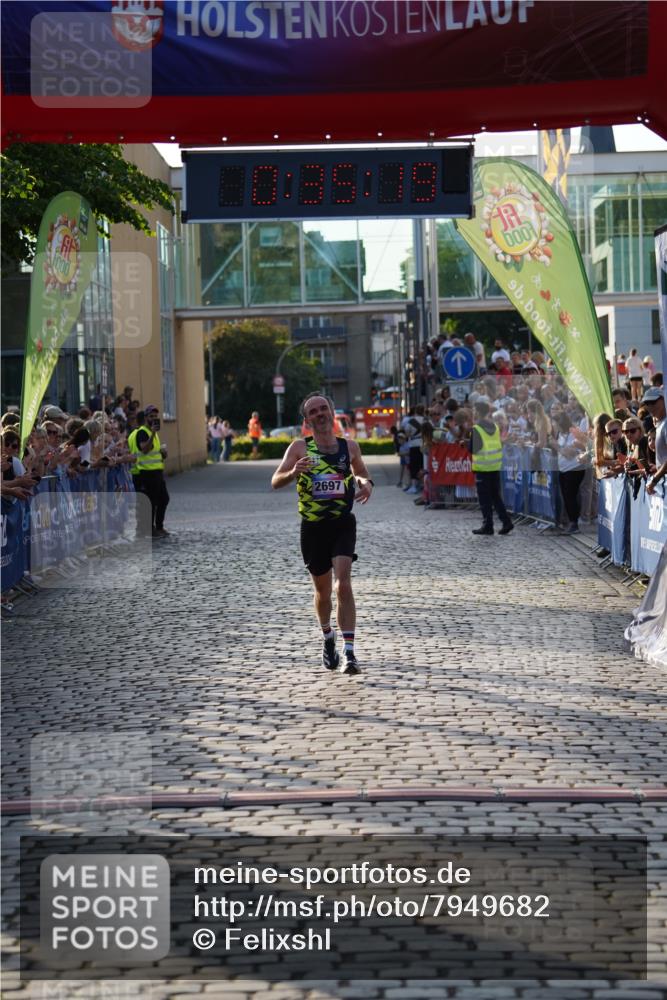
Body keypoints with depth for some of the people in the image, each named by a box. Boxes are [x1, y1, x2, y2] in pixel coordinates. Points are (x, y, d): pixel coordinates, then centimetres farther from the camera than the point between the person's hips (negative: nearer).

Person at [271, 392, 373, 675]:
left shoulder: (349, 447, 4)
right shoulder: (300, 447, -2)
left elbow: (362, 474, 20)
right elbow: (275, 482, -8)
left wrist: (366, 483, -4)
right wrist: (293, 473, -30)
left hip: (343, 524, 0)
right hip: (312, 527, 0)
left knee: (343, 584, -18)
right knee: (322, 590, 13)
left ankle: (349, 653, -19)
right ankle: (328, 639, 41)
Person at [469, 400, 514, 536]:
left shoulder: (476, 429, -13)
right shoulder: (495, 427, 7)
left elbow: (473, 449, -13)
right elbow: (499, 445, 12)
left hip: (482, 468, -6)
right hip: (496, 466, 6)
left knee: (485, 499, 1)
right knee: (496, 496, 14)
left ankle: (488, 525, 4)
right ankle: (506, 522, 7)